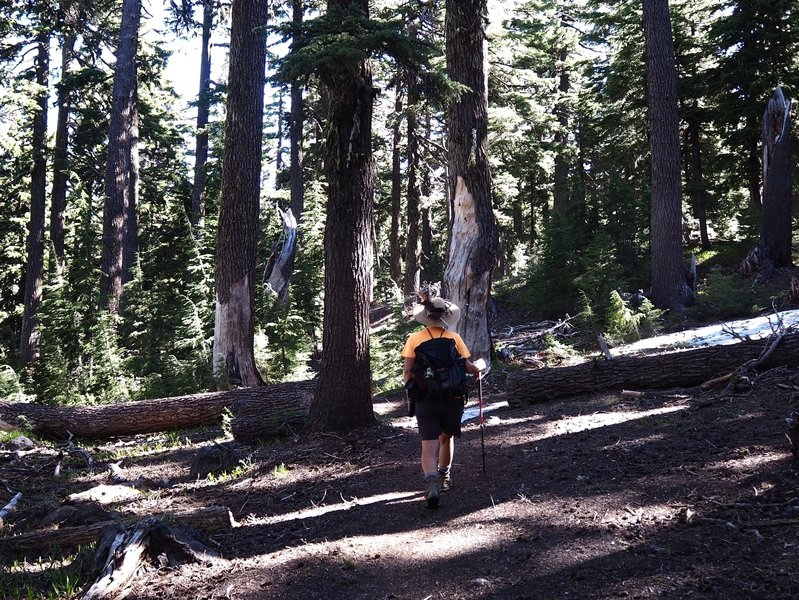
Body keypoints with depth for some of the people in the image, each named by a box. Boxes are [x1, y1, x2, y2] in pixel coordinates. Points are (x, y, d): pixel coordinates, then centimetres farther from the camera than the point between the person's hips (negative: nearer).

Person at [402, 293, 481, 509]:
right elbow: (467, 366, -4)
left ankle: (431, 481, -27)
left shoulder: (415, 339, -1)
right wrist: (477, 370, 18)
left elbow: (408, 372, -5)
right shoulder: (454, 338, 0)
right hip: (452, 397, 1)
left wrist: (411, 390, 12)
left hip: (425, 398, -1)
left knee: (429, 445, -4)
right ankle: (444, 476, 39)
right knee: (446, 438, 24)